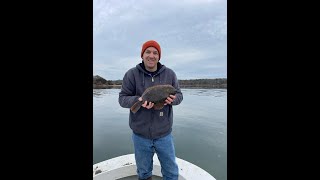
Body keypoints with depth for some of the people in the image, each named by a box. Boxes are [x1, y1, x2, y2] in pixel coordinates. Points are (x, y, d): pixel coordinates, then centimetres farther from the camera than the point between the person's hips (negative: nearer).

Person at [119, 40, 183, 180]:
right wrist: (138, 100, -27)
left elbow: (179, 95, 3)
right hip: (140, 134, 0)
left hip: (164, 134, 1)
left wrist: (173, 99, -21)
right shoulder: (132, 74, -7)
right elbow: (122, 98, -6)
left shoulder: (169, 74, -2)